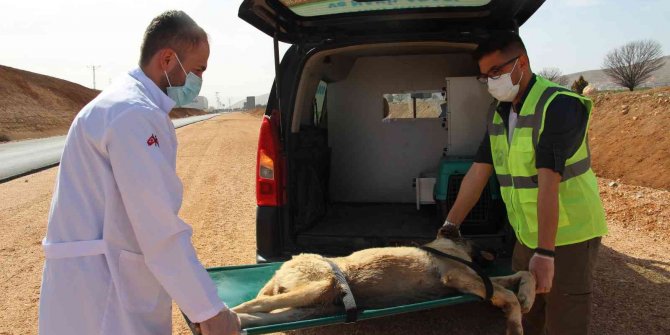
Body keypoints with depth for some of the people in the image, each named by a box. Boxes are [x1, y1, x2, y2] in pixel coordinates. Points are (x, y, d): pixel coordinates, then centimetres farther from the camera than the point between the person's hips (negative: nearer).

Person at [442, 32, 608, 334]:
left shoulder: (559, 105, -20)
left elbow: (549, 183, -27)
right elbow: (478, 172, 5)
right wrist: (450, 226, 4)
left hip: (568, 236, -7)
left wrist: (545, 253, -30)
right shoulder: (499, 114, 4)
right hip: (528, 236, 7)